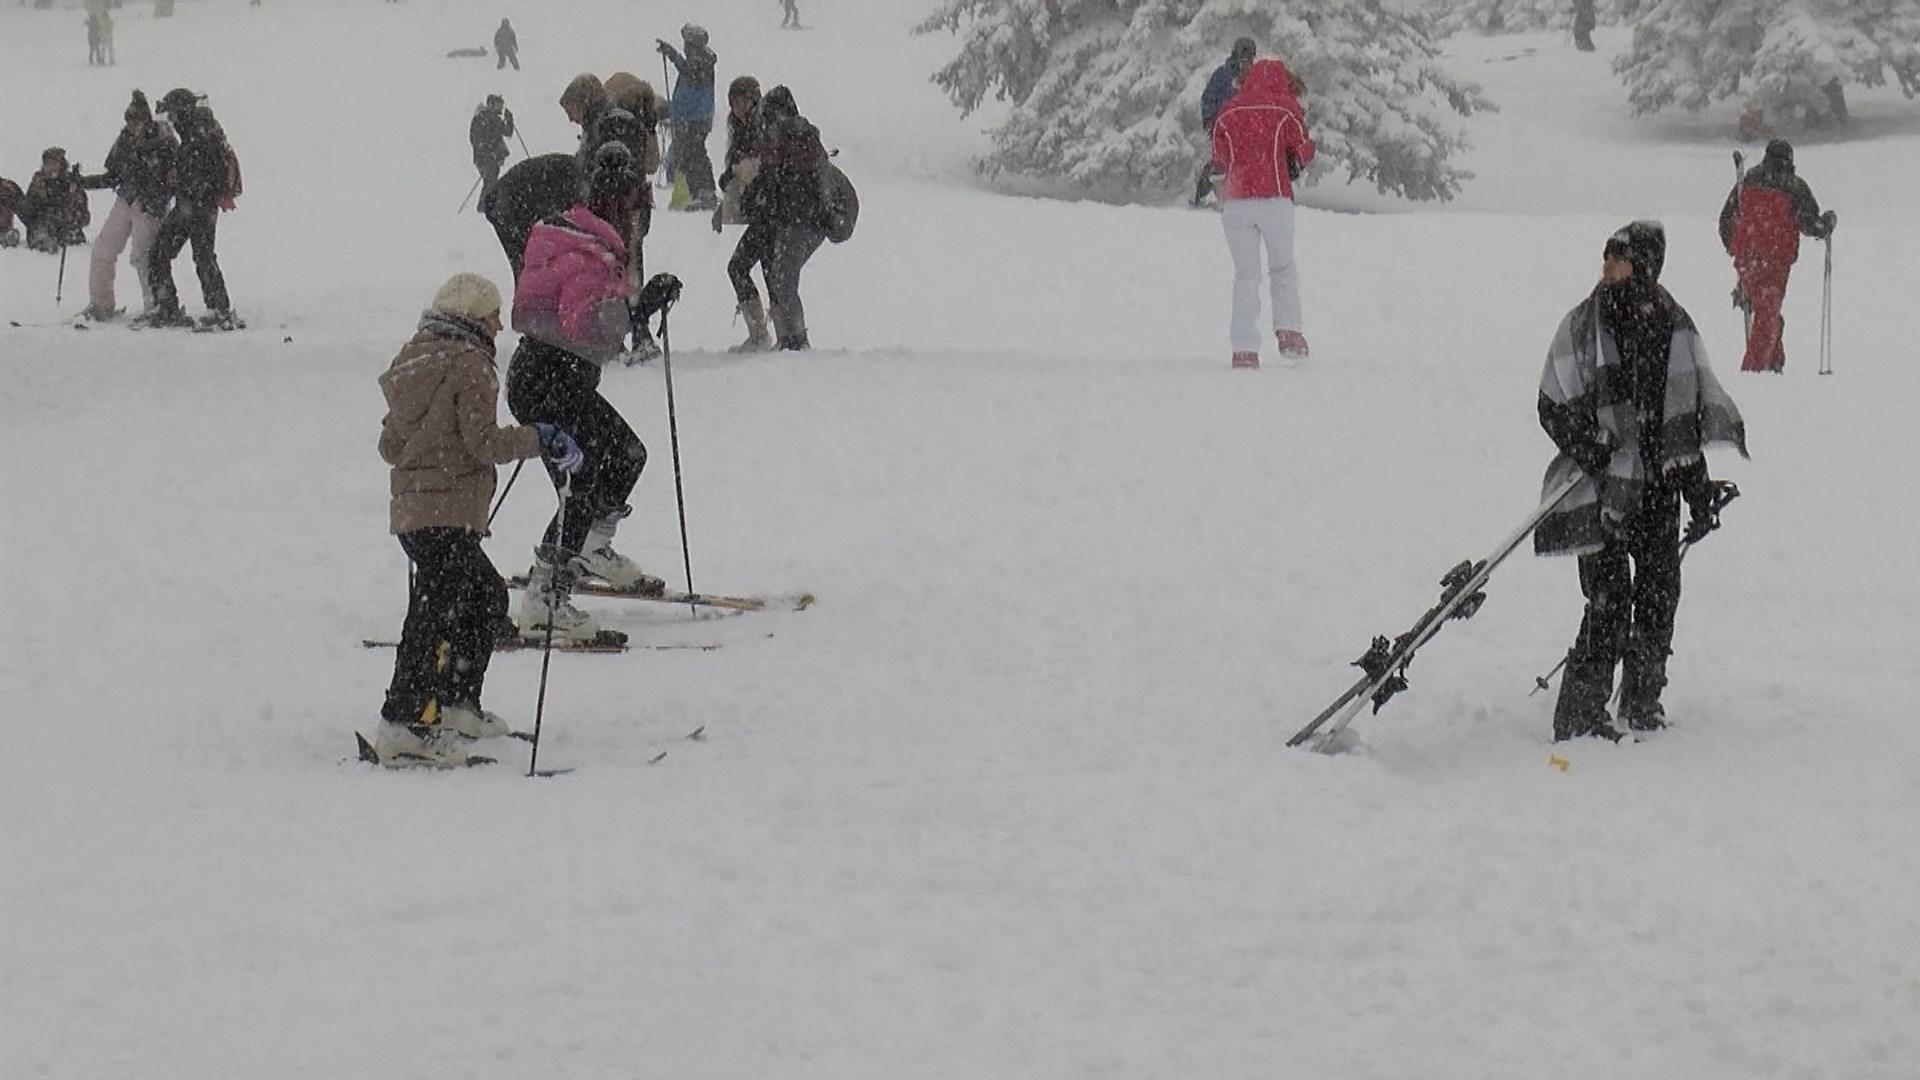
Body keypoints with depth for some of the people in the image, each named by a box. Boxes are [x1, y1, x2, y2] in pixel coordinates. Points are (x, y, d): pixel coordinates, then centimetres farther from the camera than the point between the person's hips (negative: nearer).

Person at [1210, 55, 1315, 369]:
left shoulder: (1227, 114, 8)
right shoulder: (1286, 110, 2)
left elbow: (1219, 161, 12)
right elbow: (1304, 153, 6)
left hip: (1234, 201, 2)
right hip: (1275, 199, -2)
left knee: (1246, 275, 7)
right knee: (1283, 267, 16)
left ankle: (1244, 349, 0)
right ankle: (1288, 330, -1)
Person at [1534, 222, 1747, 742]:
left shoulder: (1675, 326, 6)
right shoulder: (1582, 327, -3)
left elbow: (1689, 416, 14)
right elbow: (1553, 408, -2)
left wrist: (1699, 488, 12)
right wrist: (1587, 445, -19)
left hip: (1659, 487, 4)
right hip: (1602, 486, -4)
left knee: (1659, 592, 7)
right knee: (1609, 597, -11)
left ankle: (1644, 703, 24)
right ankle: (1579, 716, -5)